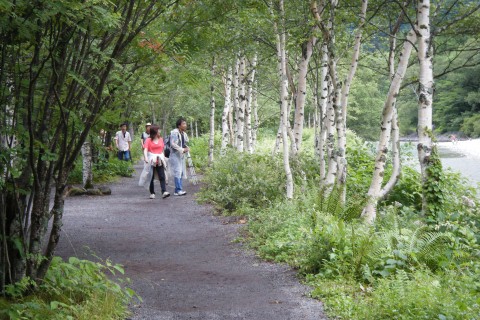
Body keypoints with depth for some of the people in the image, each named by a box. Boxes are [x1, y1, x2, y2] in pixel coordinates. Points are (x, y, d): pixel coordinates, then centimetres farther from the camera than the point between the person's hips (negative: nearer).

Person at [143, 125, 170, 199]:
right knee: (151, 177, 4)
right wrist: (146, 158, -32)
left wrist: (164, 159, 20)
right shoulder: (148, 140, -3)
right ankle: (152, 193, 13)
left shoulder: (161, 139, 12)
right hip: (151, 161, -3)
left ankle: (164, 192, -18)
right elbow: (145, 149, -16)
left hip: (160, 161, 3)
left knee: (162, 177, -9)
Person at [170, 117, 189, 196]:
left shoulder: (184, 133, 12)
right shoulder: (174, 132, -13)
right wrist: (182, 149, -22)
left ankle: (177, 190, 13)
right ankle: (179, 190, -12)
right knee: (177, 172, -11)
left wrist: (186, 148, -1)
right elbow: (173, 144, -21)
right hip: (175, 155, -9)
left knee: (181, 173, 8)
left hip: (181, 155, 9)